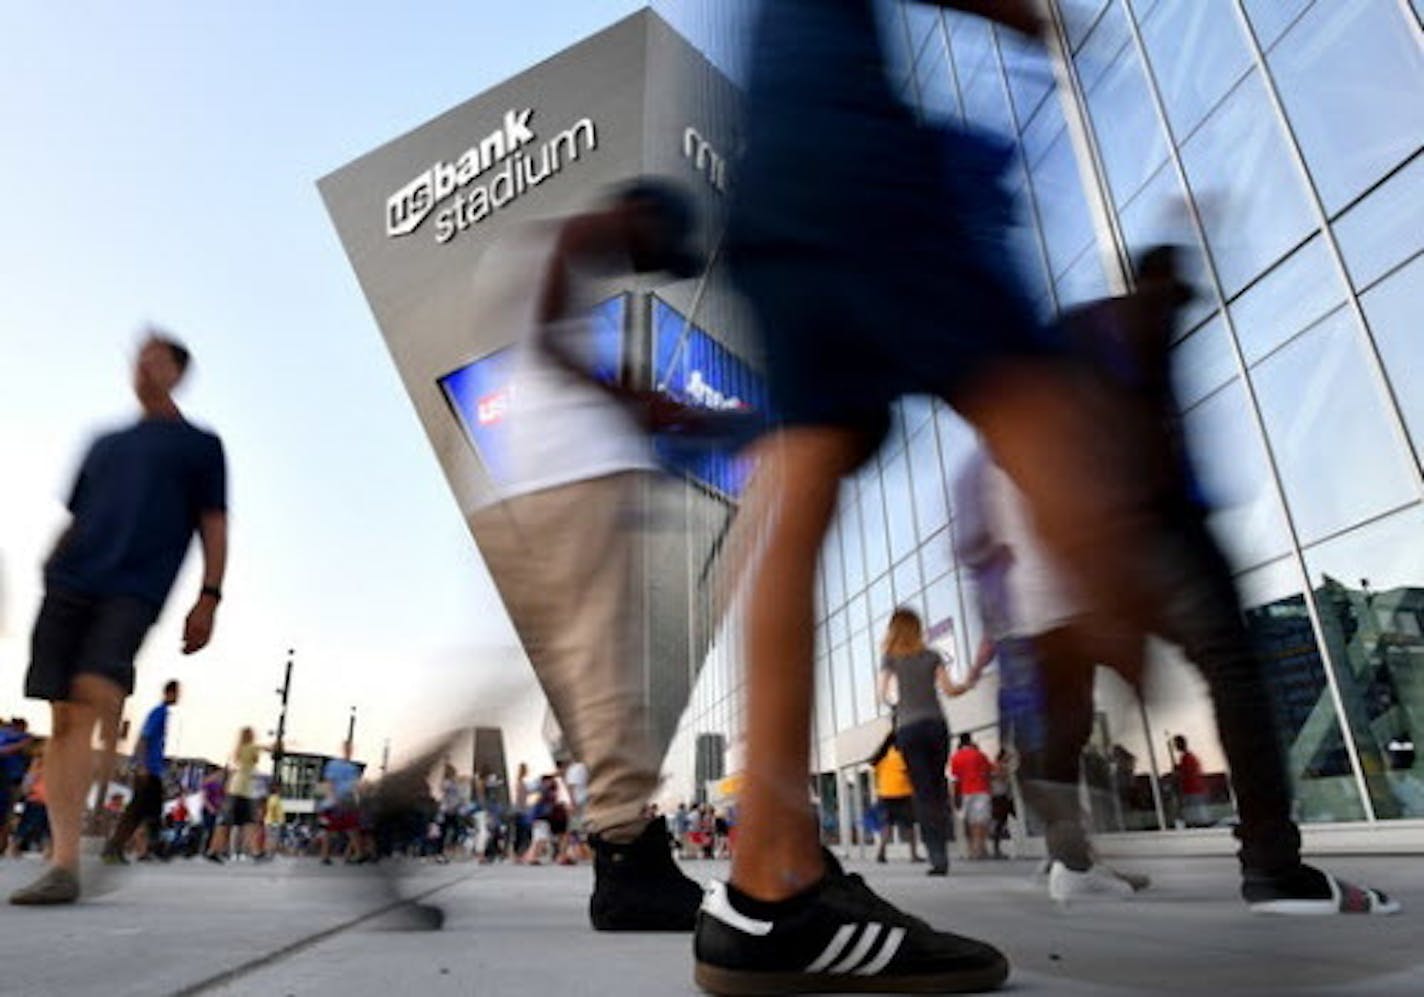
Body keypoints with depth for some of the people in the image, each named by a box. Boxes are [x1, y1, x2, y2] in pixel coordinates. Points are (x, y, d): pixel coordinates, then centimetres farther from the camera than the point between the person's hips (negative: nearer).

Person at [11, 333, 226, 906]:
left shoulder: (201, 445, 12)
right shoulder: (105, 444, 25)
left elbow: (213, 528, 5)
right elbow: (74, 521, 24)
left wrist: (208, 598, -5)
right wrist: (48, 578, 13)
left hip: (135, 589, -4)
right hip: (69, 584, 5)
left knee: (98, 692, -25)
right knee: (63, 719, 0)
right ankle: (64, 865, 4)